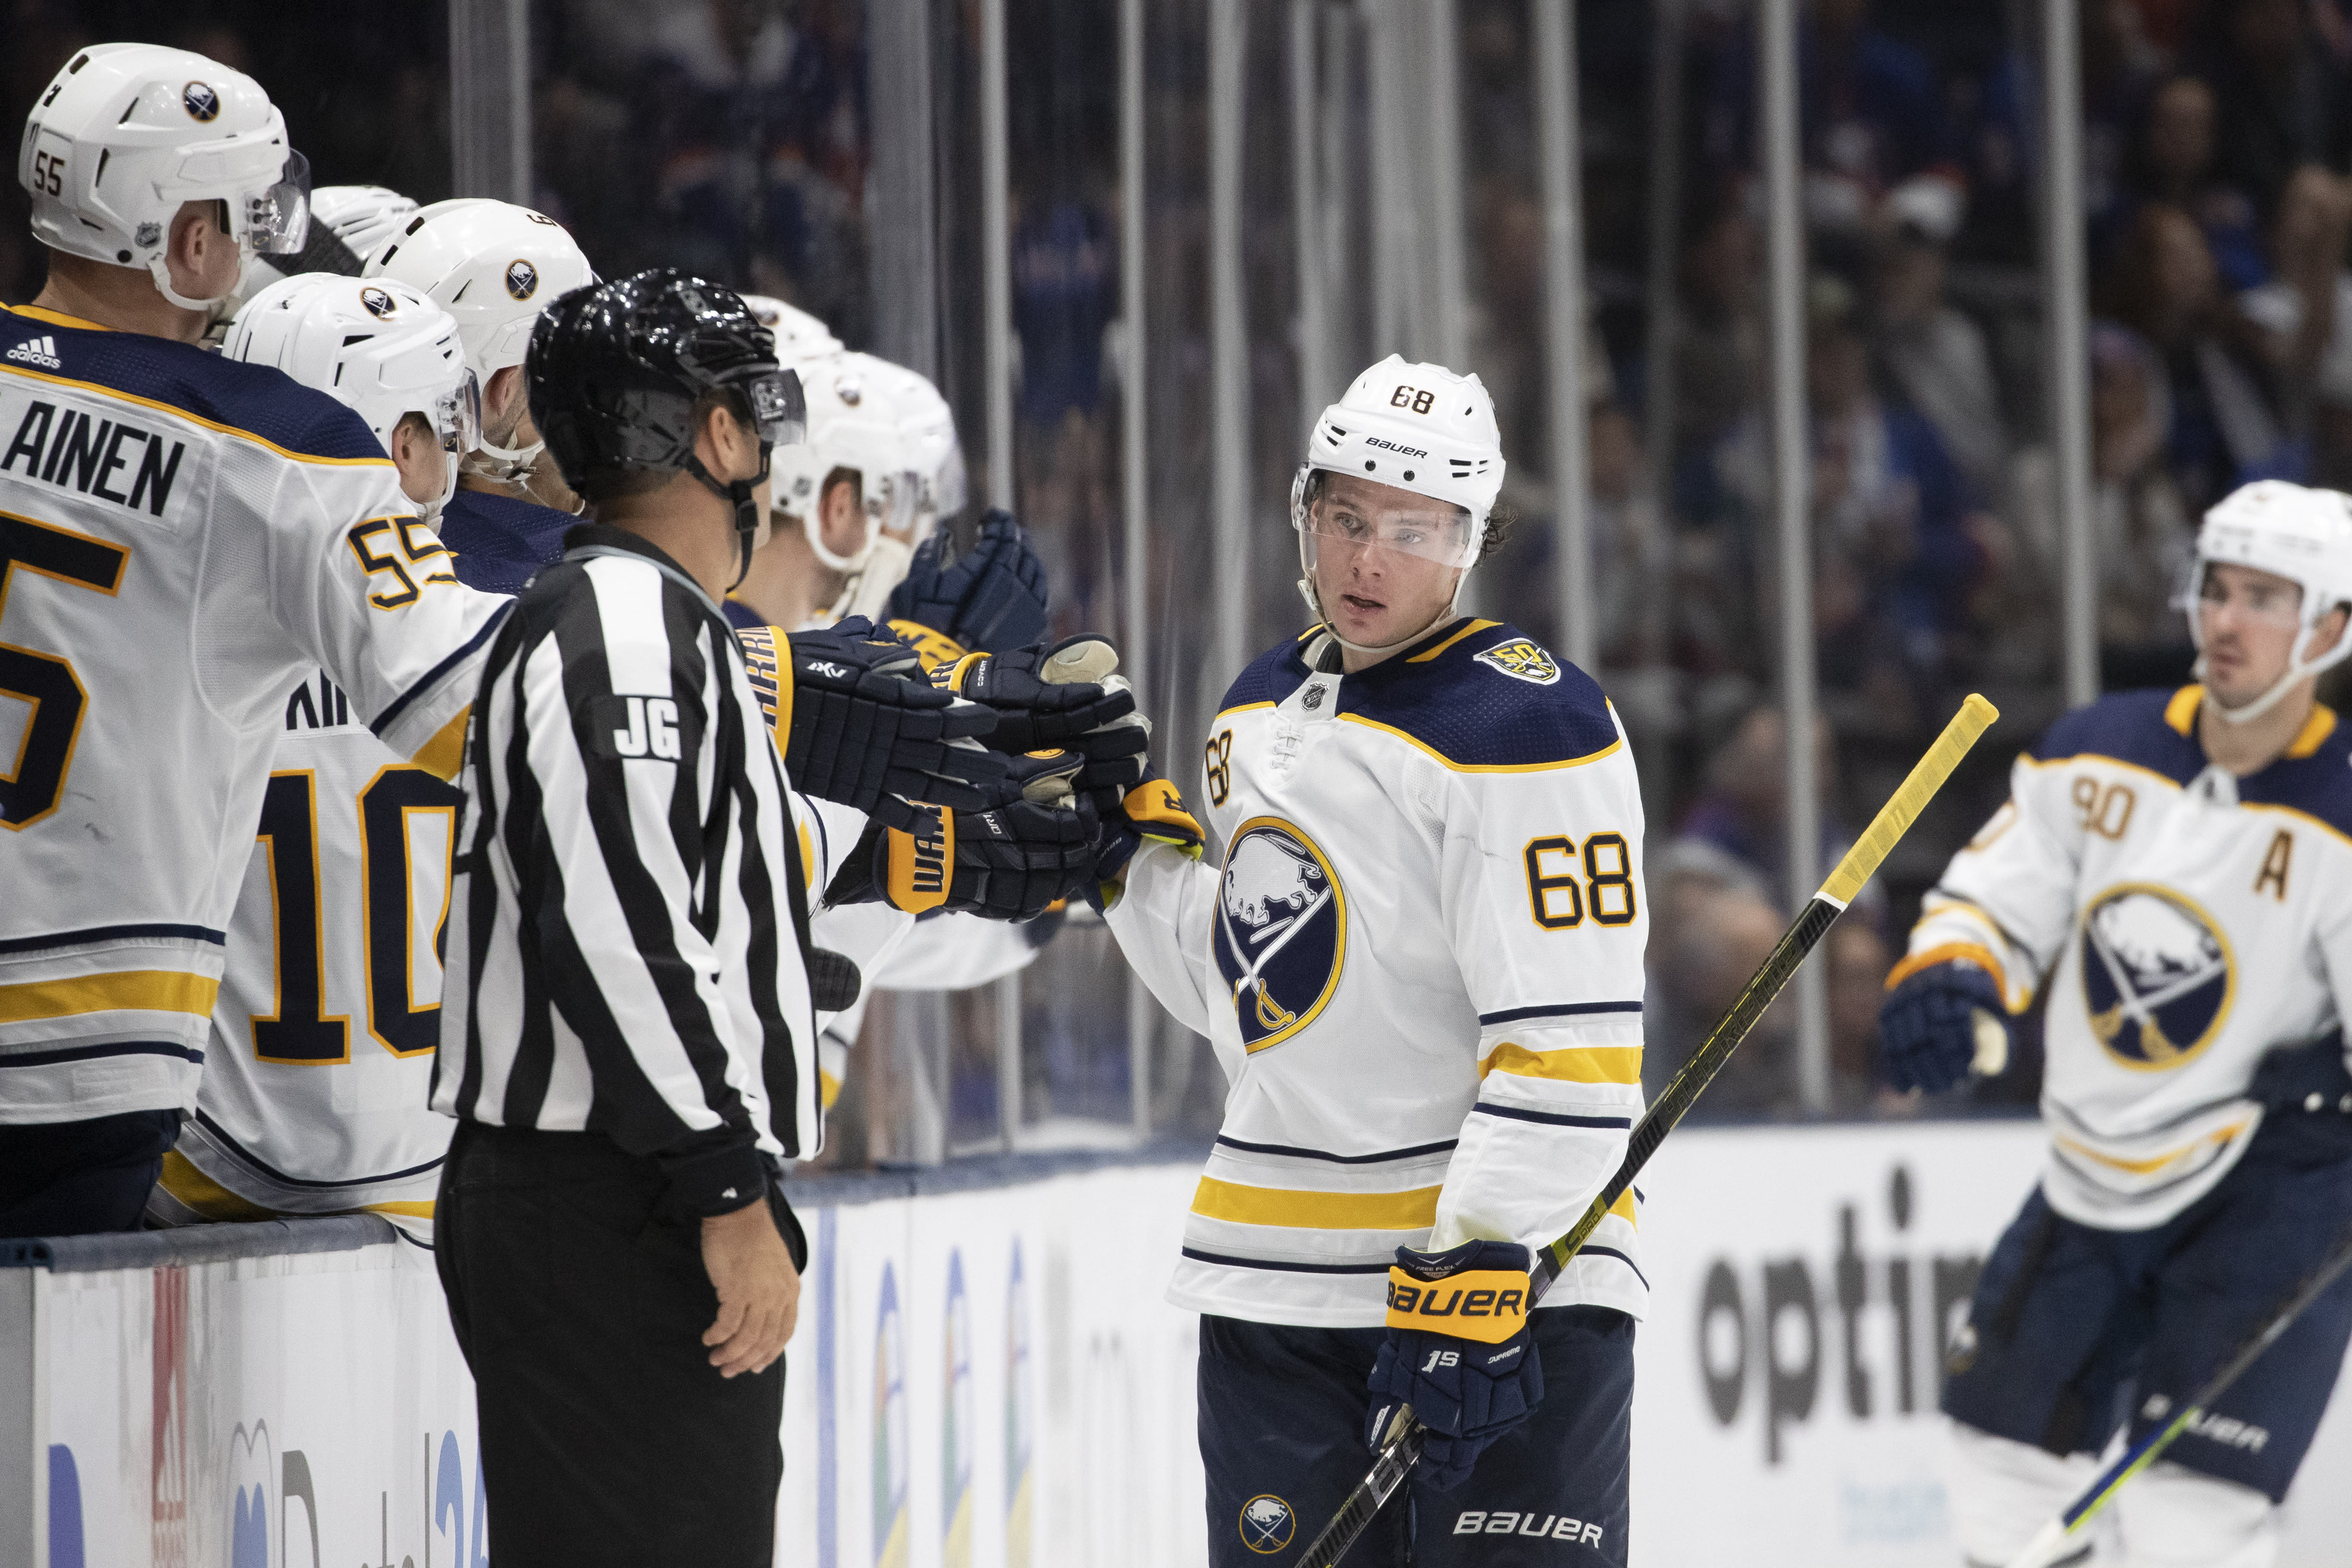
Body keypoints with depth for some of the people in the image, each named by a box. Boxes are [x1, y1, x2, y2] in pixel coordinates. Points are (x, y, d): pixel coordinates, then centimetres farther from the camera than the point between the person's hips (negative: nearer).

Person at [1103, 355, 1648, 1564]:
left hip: (1507, 1266, -7)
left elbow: (1570, 1044, -18)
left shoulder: (1527, 726, -13)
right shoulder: (1261, 714, 13)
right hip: (1274, 1274, 7)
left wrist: (1473, 1277, -23)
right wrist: (1129, 842, 10)